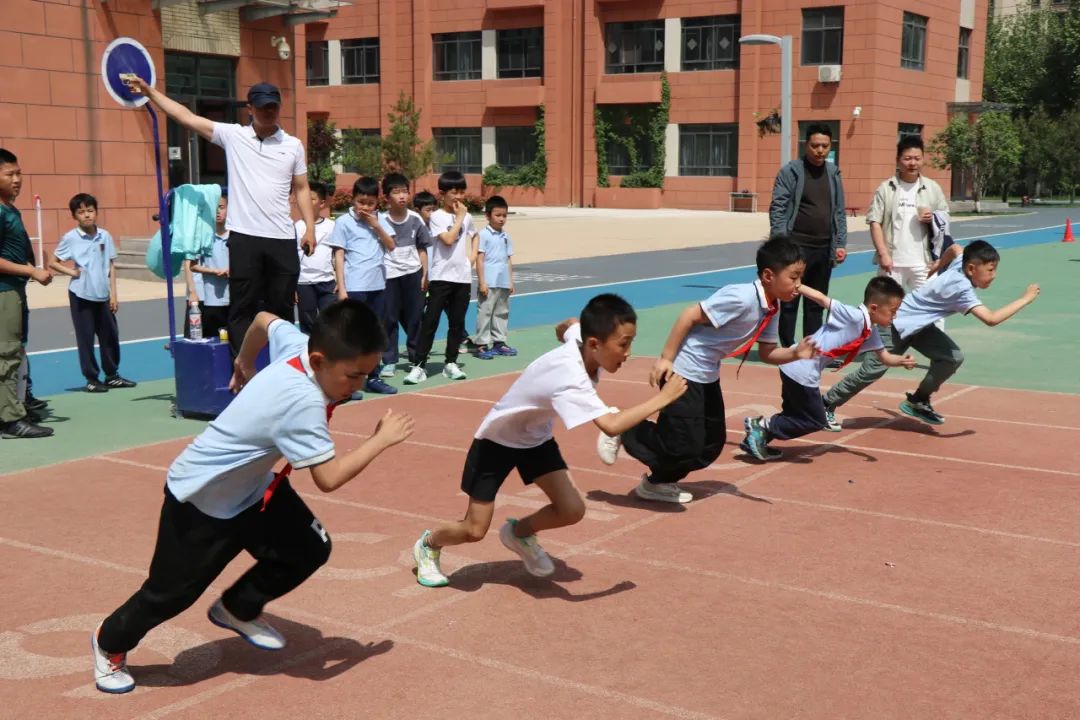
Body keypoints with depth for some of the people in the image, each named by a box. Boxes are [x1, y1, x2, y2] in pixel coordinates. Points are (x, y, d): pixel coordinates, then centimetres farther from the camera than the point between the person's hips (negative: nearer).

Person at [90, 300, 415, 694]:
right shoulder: (301, 401, -39)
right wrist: (381, 440, -29)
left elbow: (265, 320, 7)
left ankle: (238, 609, 26)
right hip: (200, 499, -8)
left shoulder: (298, 342, -15)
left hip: (251, 485, 8)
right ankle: (110, 643, 37)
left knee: (309, 549, 0)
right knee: (171, 593, 7)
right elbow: (328, 478, -41)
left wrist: (244, 363, 25)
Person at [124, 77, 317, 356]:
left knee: (281, 308, 9)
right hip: (244, 237, -1)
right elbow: (187, 117, 5)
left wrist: (310, 227, 3)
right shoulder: (233, 135, 4)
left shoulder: (293, 145, 9)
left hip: (282, 239, 1)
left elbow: (301, 189, 13)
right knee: (242, 307, 1)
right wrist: (150, 92, 3)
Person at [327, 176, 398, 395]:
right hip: (354, 287, -5)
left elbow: (391, 246, 7)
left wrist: (377, 226, -6)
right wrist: (341, 288, -10)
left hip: (377, 285, 5)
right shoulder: (344, 222, -3)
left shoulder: (379, 220, 10)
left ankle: (373, 378, 20)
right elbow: (339, 256, -5)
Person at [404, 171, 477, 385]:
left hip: (463, 277, 5)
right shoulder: (437, 216, -6)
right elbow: (448, 239, -18)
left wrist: (472, 254, 12)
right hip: (441, 277, -5)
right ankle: (419, 365, -6)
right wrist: (459, 217, -10)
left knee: (457, 322, 9)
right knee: (430, 321, -7)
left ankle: (451, 363, 19)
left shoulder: (467, 217, 11)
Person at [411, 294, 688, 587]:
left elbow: (565, 326, 6)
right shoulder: (570, 378, -41)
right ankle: (428, 544, 34)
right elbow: (611, 426, -53)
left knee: (572, 510, -9)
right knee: (474, 531, 1)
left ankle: (519, 533, 22)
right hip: (496, 439, -7)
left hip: (536, 436, 7)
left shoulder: (580, 336, -19)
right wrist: (661, 399, -44)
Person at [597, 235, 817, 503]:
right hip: (684, 370, -9)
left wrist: (796, 353, -13)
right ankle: (622, 430, 12)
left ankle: (658, 483, 32)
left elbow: (767, 352, 7)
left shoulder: (772, 308, 1)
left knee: (712, 445, 13)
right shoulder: (742, 298, -26)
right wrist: (666, 359, -23)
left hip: (708, 375, 9)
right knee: (683, 446, -10)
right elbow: (690, 315, -25)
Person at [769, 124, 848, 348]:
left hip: (824, 249, 5)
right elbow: (777, 210, -8)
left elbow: (839, 212, 14)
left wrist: (841, 243, 6)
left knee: (816, 305, 10)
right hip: (796, 248, -5)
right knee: (790, 303, 0)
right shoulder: (790, 171, -5)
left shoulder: (834, 173, 11)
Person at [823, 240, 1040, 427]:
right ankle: (827, 405, 6)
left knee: (953, 357, -5)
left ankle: (918, 401, 10)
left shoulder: (960, 264, -6)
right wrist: (1025, 299, -33)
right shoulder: (961, 289, -31)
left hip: (918, 326, 9)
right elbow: (991, 319, -40)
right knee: (871, 371, -9)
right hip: (895, 324, -9)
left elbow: (954, 248, 18)